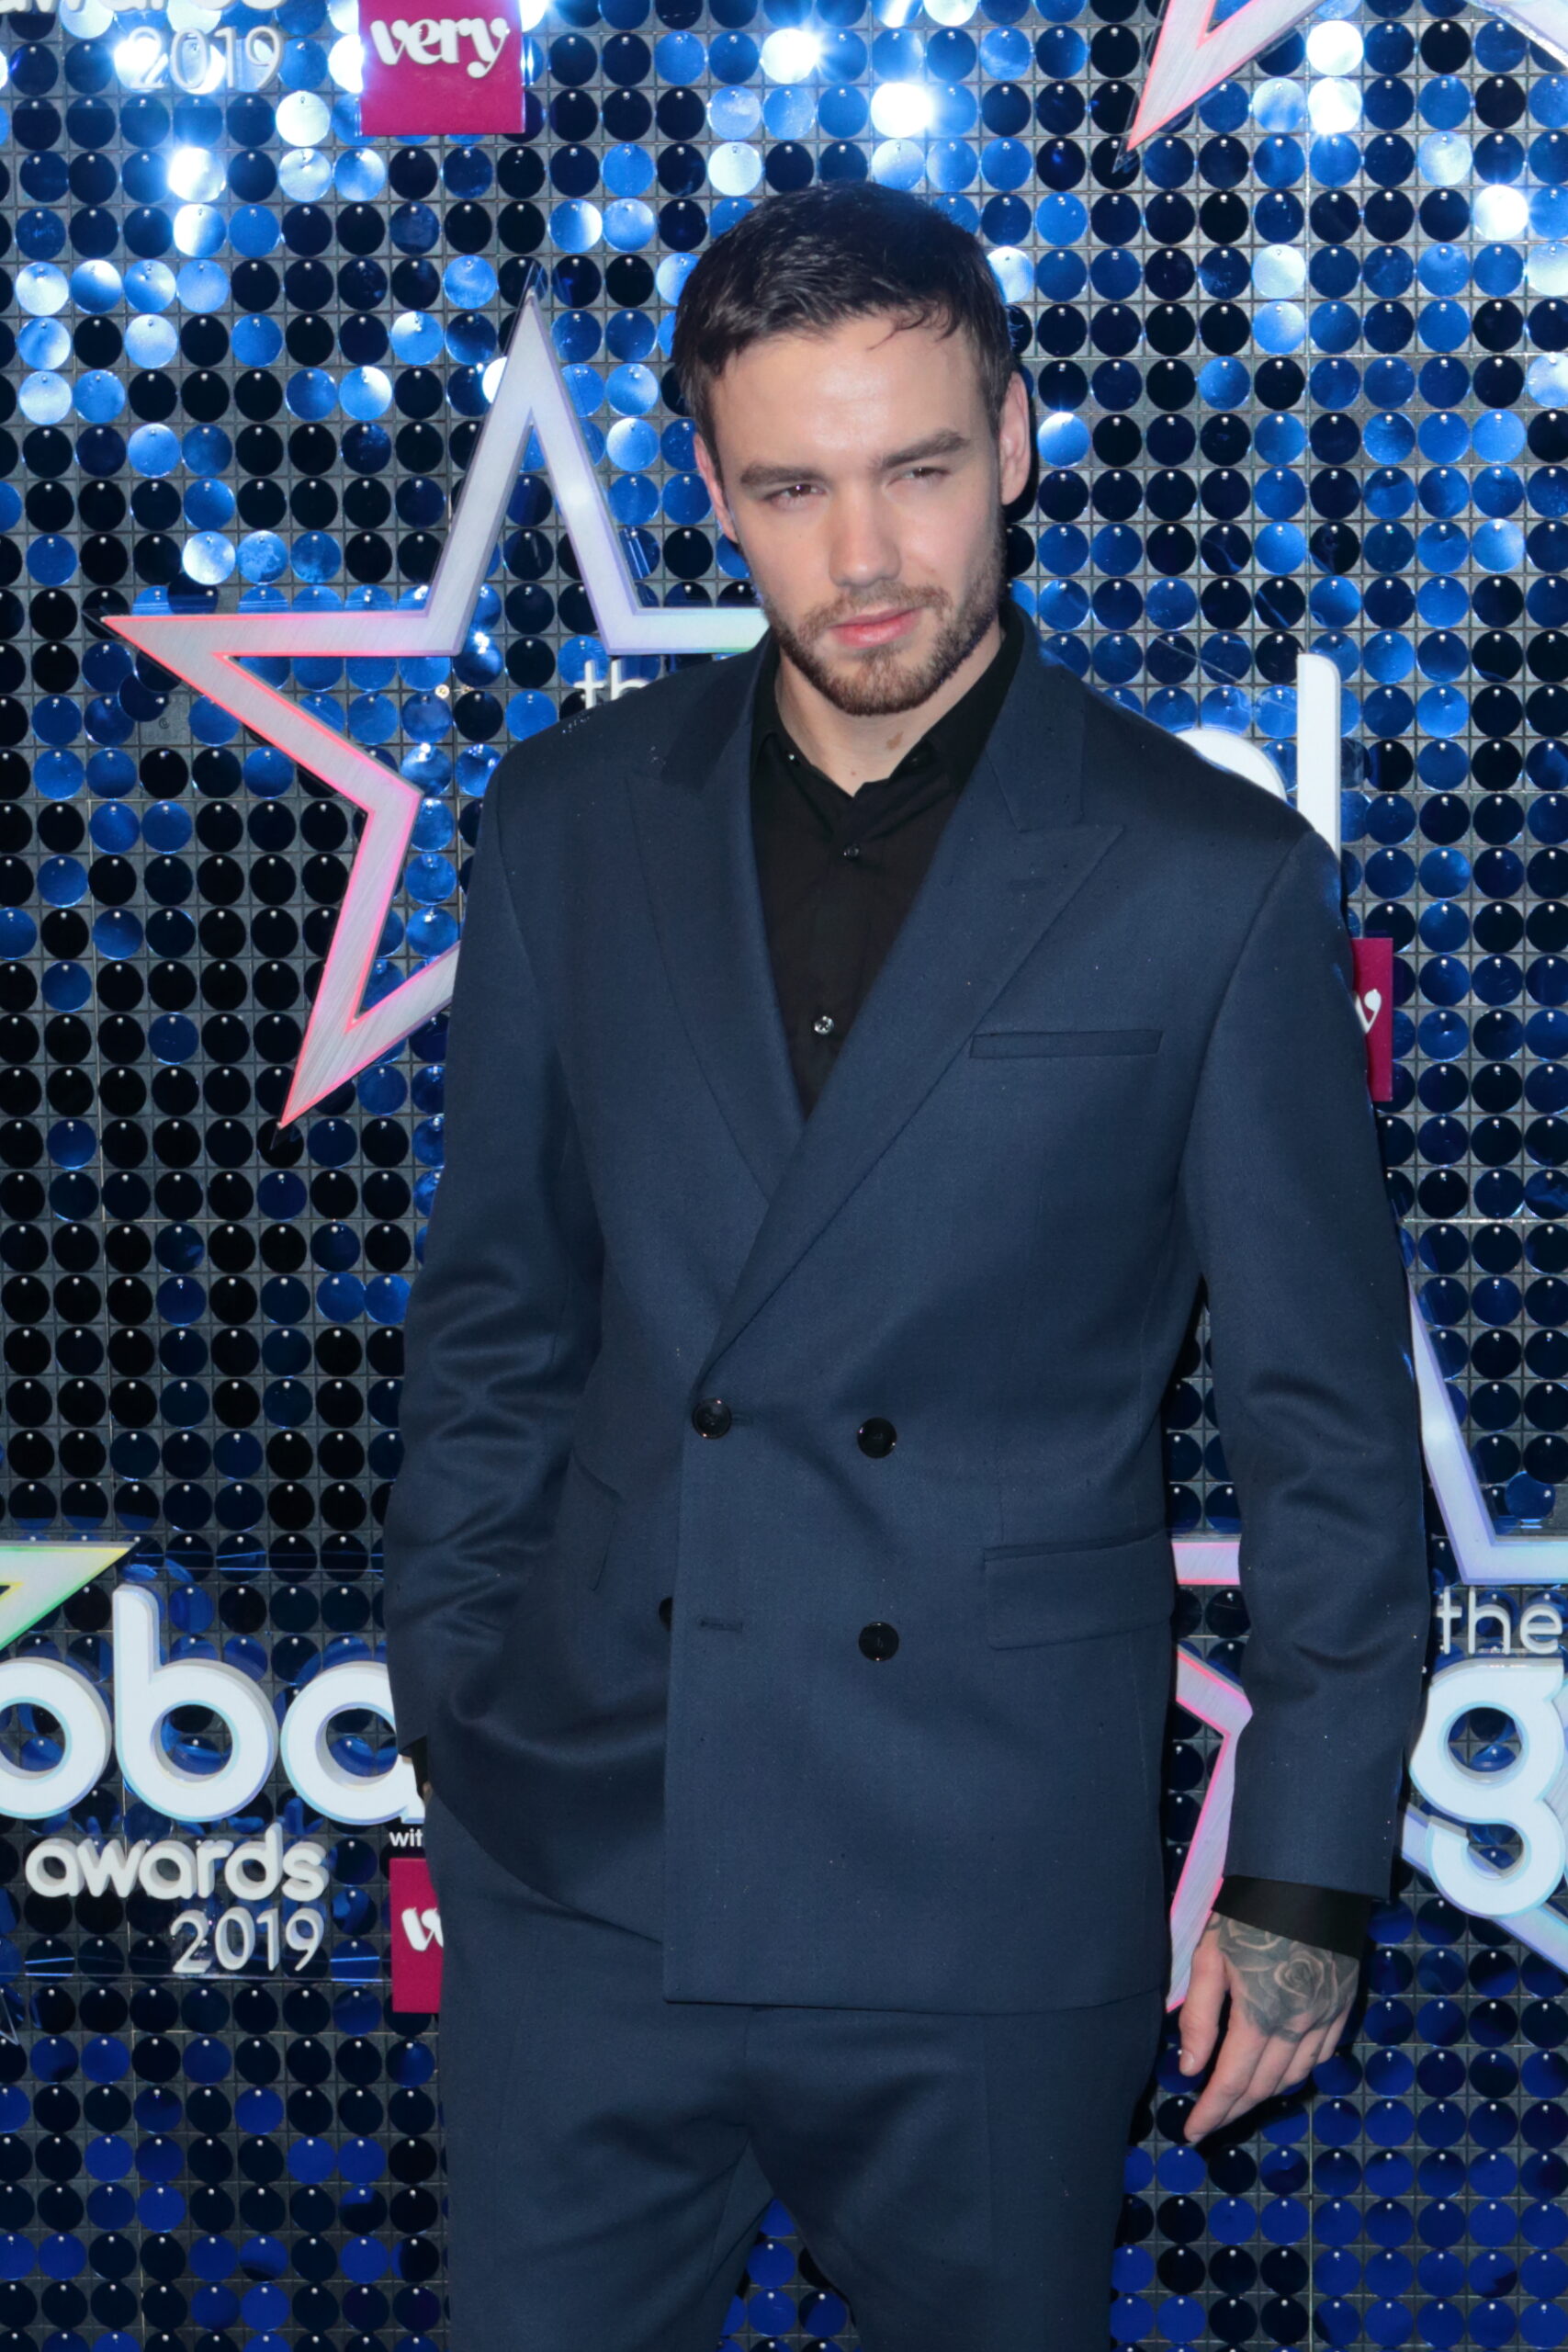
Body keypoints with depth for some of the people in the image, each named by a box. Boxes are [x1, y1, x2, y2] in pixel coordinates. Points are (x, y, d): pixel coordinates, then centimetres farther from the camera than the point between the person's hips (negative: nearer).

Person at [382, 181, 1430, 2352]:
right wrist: (453, 1744, 10)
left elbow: (1329, 1426, -2)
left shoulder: (1214, 884, -6)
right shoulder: (572, 823, 4)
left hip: (995, 1911, -2)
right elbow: (495, 1319, 11)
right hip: (587, 1873, 3)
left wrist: (1306, 1878, -2)